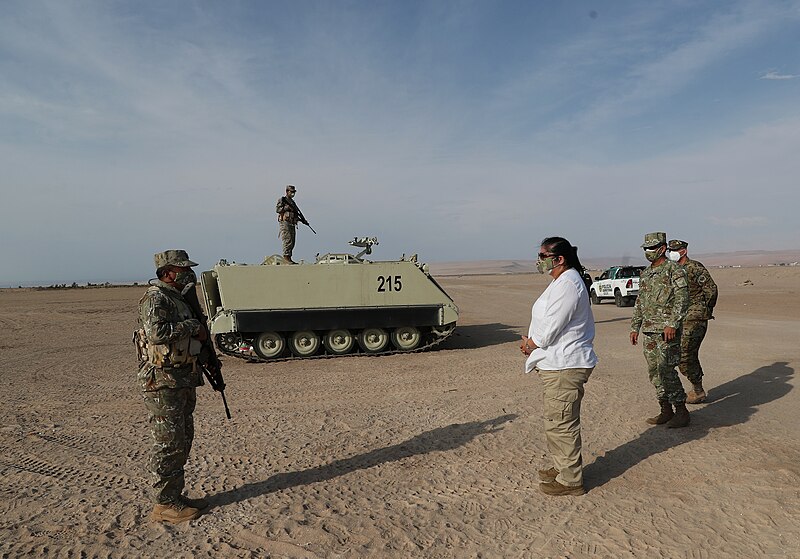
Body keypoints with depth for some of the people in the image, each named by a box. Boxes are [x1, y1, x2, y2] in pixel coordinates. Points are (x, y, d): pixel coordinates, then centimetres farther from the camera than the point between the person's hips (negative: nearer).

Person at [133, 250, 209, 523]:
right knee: (169, 444, -3)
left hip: (183, 381, 10)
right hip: (162, 384, -10)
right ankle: (163, 504, 9)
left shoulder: (177, 298, 16)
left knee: (183, 441, 15)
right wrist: (191, 325, -21)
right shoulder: (155, 298, -14)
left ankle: (175, 495, 27)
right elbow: (156, 332, -31)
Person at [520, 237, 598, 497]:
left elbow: (550, 329, -21)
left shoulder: (568, 285, -19)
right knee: (557, 421, 21)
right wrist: (531, 339, 6)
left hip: (565, 366, -11)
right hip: (559, 364, 11)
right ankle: (563, 467, 35)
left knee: (560, 423, -1)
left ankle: (570, 480, 11)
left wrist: (529, 344, -4)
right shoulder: (561, 282, 15)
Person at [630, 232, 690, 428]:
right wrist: (635, 327, 17)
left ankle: (681, 411, 2)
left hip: (667, 330, -8)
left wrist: (672, 324, -22)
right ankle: (666, 411, 19)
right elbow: (640, 302, 21)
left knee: (666, 370, -10)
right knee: (654, 371, 10)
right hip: (649, 331, 8)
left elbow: (682, 299, -15)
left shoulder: (674, 270, -6)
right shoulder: (645, 274, 17)